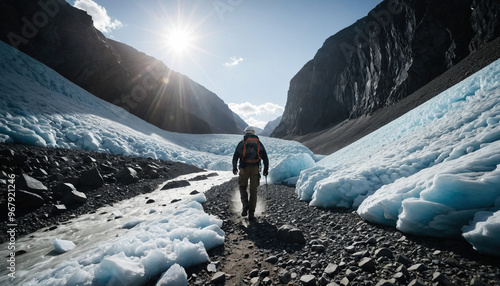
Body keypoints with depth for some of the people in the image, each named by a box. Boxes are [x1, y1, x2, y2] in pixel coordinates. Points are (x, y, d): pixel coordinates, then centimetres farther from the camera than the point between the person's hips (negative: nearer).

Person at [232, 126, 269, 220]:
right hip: (255, 169, 2)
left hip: (244, 168, -1)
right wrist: (266, 169, 17)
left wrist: (234, 167, 13)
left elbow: (235, 156, 1)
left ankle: (245, 204, -7)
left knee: (242, 187, 18)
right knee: (253, 191, 9)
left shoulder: (242, 143, 7)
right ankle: (251, 214, 8)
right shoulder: (259, 143, 13)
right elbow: (265, 157, 10)